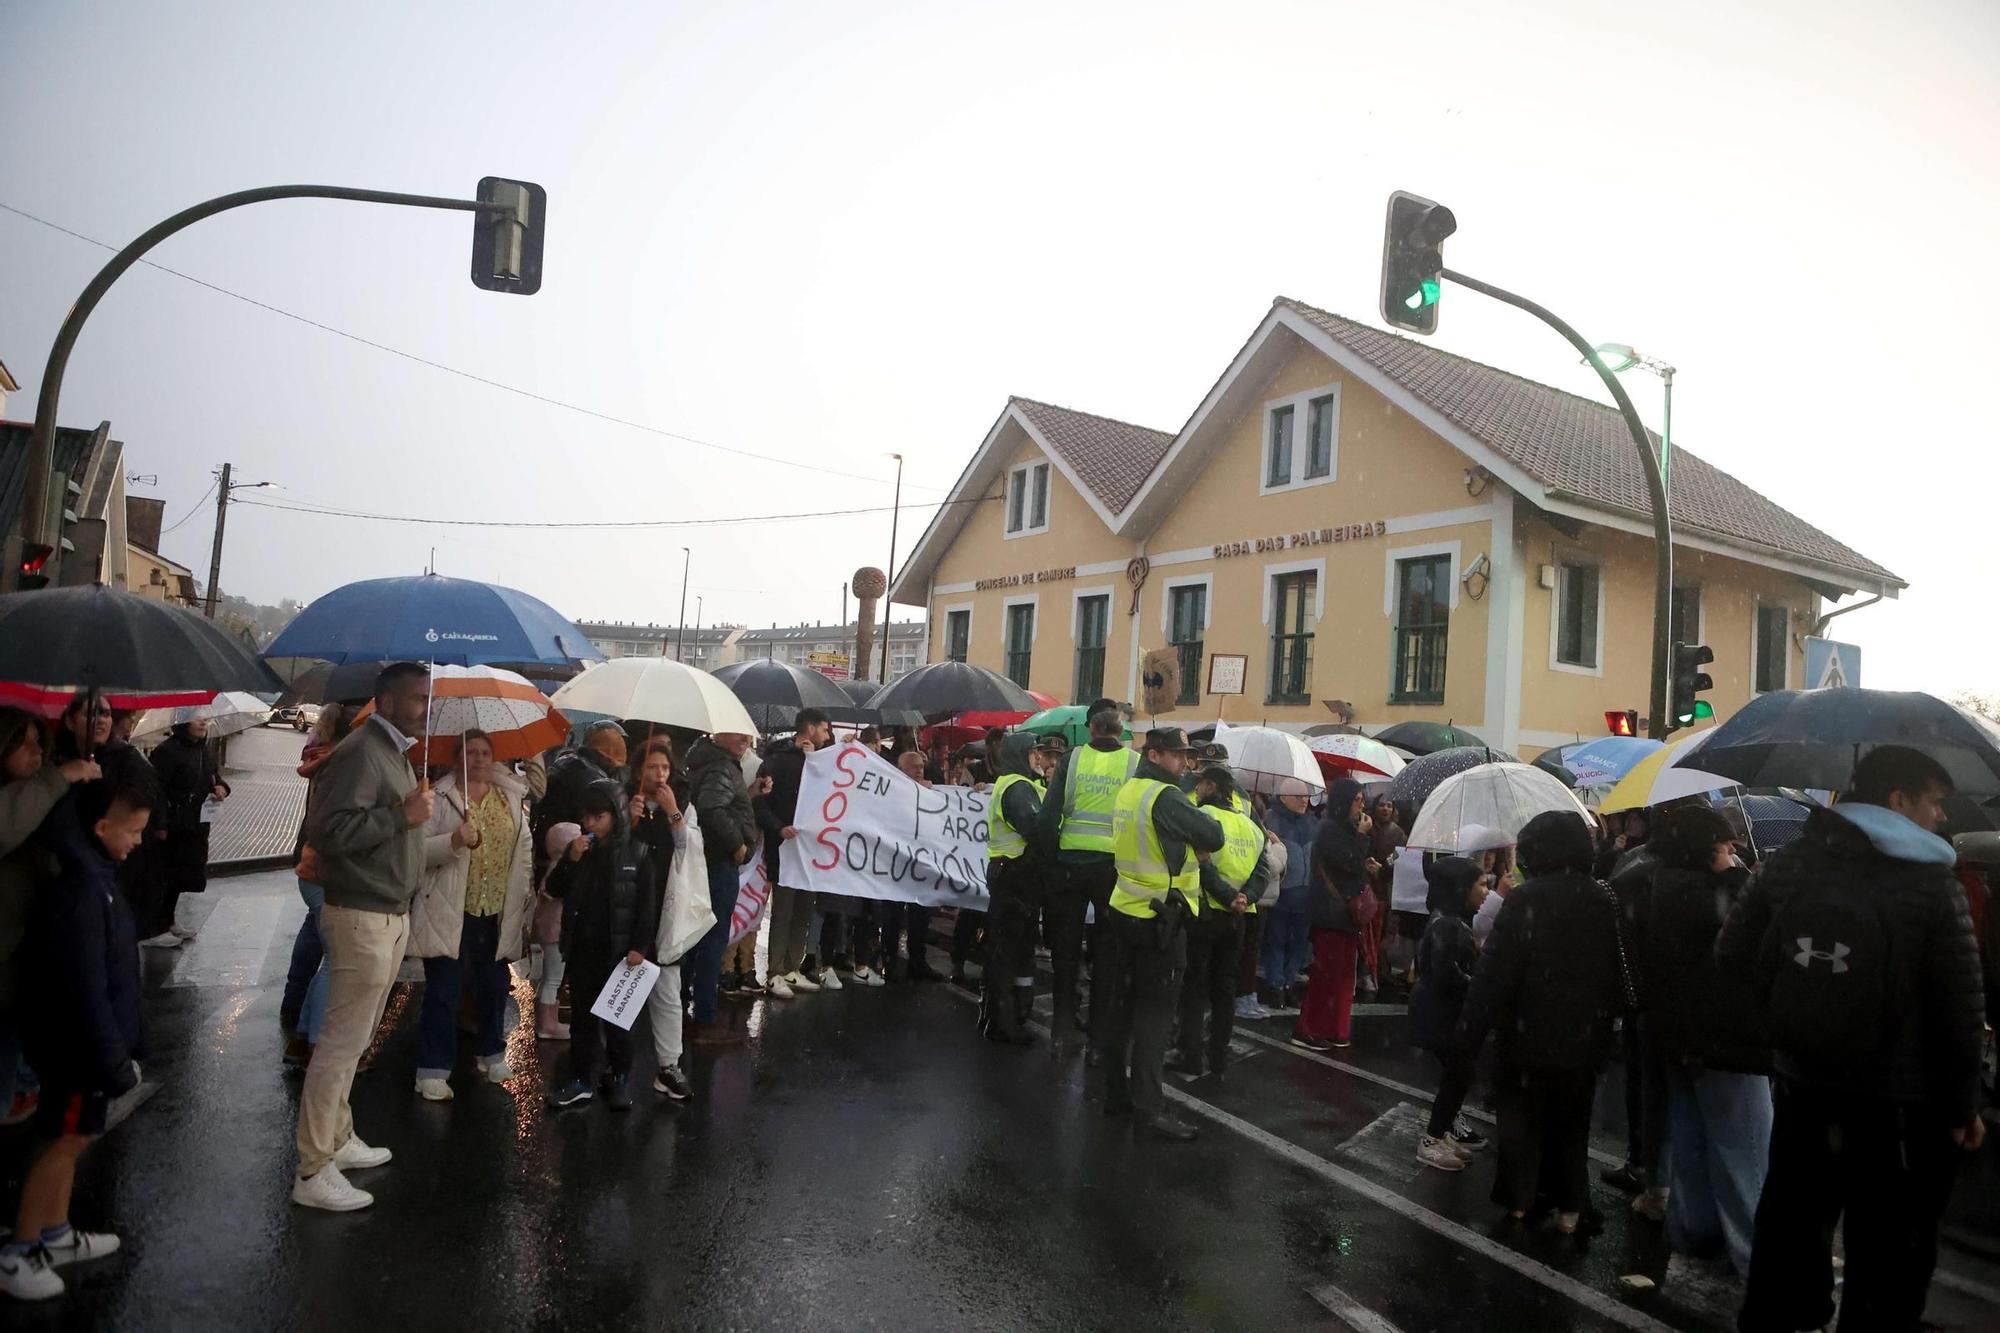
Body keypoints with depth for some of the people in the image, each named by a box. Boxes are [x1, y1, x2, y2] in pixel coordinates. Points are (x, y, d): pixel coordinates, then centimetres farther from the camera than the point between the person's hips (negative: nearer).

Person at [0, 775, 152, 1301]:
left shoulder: (92, 874, 3)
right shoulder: (79, 892, -28)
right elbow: (85, 989, -26)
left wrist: (127, 1042, 18)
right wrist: (114, 1059, -21)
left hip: (82, 1037, 9)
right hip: (77, 1041, -9)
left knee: (71, 1138, 19)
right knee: (65, 1140, 5)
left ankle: (55, 1236, 34)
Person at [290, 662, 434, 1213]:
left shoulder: (395, 753, 15)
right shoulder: (360, 752, -17)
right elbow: (329, 828, -27)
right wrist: (404, 816, -23)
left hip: (391, 914, 10)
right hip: (362, 917, -10)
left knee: (354, 1038, 19)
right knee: (343, 1040, -5)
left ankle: (338, 1138, 31)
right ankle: (314, 1172, 2)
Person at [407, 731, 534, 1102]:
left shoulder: (511, 799, 9)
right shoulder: (441, 798, -5)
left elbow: (524, 848, 14)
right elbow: (418, 849, -13)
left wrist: (525, 892, 8)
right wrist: (455, 841, -30)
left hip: (498, 914, 5)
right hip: (450, 914, -5)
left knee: (494, 988, 16)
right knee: (443, 993, 0)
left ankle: (491, 1054, 33)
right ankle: (432, 1071, 10)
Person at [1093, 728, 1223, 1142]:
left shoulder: (1128, 791, 8)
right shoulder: (1165, 797, -19)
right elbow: (1213, 837, -17)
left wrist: (1187, 845, 3)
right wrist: (1199, 837, 3)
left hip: (1125, 911, 8)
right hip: (1161, 919, -8)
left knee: (1119, 1005, 14)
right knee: (1154, 1013, -3)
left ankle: (1115, 1091, 23)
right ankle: (1149, 1106, 0)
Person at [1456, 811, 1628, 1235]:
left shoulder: (1524, 901, -19)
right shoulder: (1604, 901, -5)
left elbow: (1494, 973, -20)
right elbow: (1622, 973, 5)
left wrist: (1469, 1032, -13)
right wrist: (1605, 1016, 19)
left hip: (1527, 1039, -4)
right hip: (1584, 1039, 4)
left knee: (1521, 1117, 14)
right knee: (1572, 1122, 18)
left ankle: (1519, 1200, 23)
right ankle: (1569, 1207, 24)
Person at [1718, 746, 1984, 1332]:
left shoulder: (1786, 865, -1)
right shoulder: (1931, 883, -12)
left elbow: (1732, 954, 4)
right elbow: (1960, 1008, -10)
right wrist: (1963, 1104, -1)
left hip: (1801, 1085, 4)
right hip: (1900, 1102, -4)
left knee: (1791, 1221, 18)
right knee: (1889, 1251, 8)